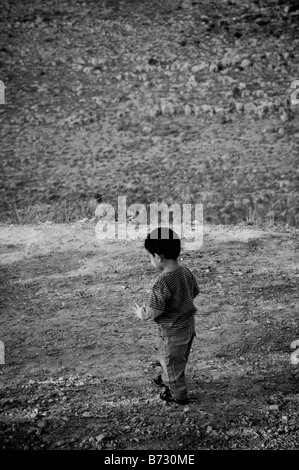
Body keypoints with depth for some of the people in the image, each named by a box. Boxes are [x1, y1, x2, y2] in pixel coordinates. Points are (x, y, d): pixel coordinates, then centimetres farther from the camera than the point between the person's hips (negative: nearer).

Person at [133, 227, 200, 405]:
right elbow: (195, 292, 9)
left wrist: (140, 313, -9)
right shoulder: (186, 272, -8)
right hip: (189, 325, 8)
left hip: (172, 332, -8)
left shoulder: (162, 283, -33)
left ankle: (179, 395, 35)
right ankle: (167, 380, 53)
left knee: (172, 363, 17)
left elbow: (153, 313, -30)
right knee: (179, 359, 29)